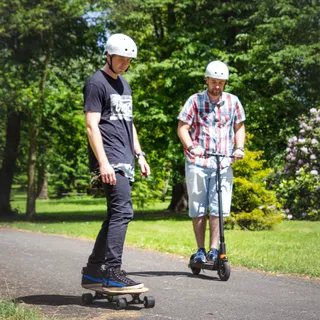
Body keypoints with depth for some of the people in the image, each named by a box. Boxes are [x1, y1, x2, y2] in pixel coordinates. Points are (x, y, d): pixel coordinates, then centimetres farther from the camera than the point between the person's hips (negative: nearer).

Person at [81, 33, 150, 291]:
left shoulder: (124, 85, 22)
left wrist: (139, 155, 18)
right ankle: (113, 274, -15)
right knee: (122, 212, -16)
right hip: (110, 161, -9)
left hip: (125, 162, 9)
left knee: (116, 215, 9)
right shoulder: (97, 83, -6)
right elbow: (92, 126, -14)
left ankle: (93, 272, 15)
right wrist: (103, 163, -21)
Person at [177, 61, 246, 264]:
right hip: (197, 163, -1)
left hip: (223, 163, 1)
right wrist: (192, 147, -19)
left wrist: (239, 148, -2)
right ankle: (200, 251, 12)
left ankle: (214, 250, -2)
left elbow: (239, 127, 16)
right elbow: (182, 128, -2)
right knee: (198, 209, 3)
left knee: (218, 208, -6)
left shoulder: (233, 101, 8)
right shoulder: (195, 100, 1)